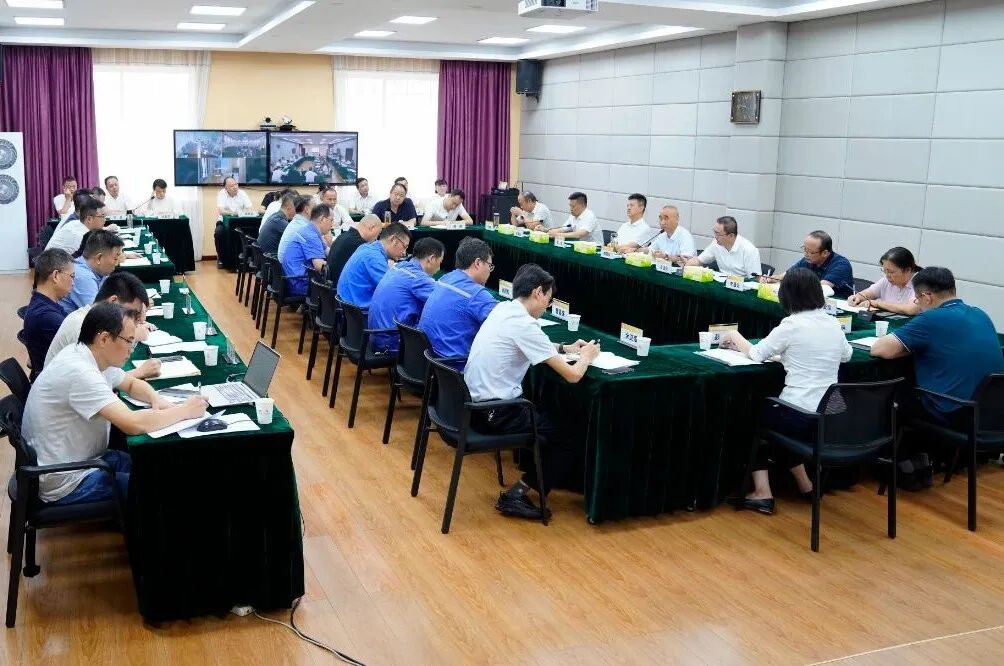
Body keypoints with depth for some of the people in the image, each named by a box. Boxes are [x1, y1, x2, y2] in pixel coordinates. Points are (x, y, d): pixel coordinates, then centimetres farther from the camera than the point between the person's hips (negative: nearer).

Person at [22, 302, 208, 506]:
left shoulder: (92, 357, 2)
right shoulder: (80, 373, -27)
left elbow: (132, 383, 19)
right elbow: (134, 424, -35)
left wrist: (156, 399, -3)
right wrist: (185, 411, -21)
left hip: (80, 460, 9)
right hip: (67, 484, -9)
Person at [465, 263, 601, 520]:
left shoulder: (503, 309, 6)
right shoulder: (524, 325, -19)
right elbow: (572, 375, -17)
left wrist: (565, 348, 19)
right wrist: (586, 356, 3)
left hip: (475, 403, 9)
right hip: (496, 413, -9)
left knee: (550, 418, 26)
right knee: (568, 443, 4)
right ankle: (516, 495, 1)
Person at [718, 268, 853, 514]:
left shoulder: (792, 325, -14)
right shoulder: (834, 323, 6)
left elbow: (757, 354, -4)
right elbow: (846, 354, 25)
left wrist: (735, 337, 15)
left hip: (799, 416, -6)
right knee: (772, 415, 32)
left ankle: (762, 492, 11)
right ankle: (804, 484, 31)